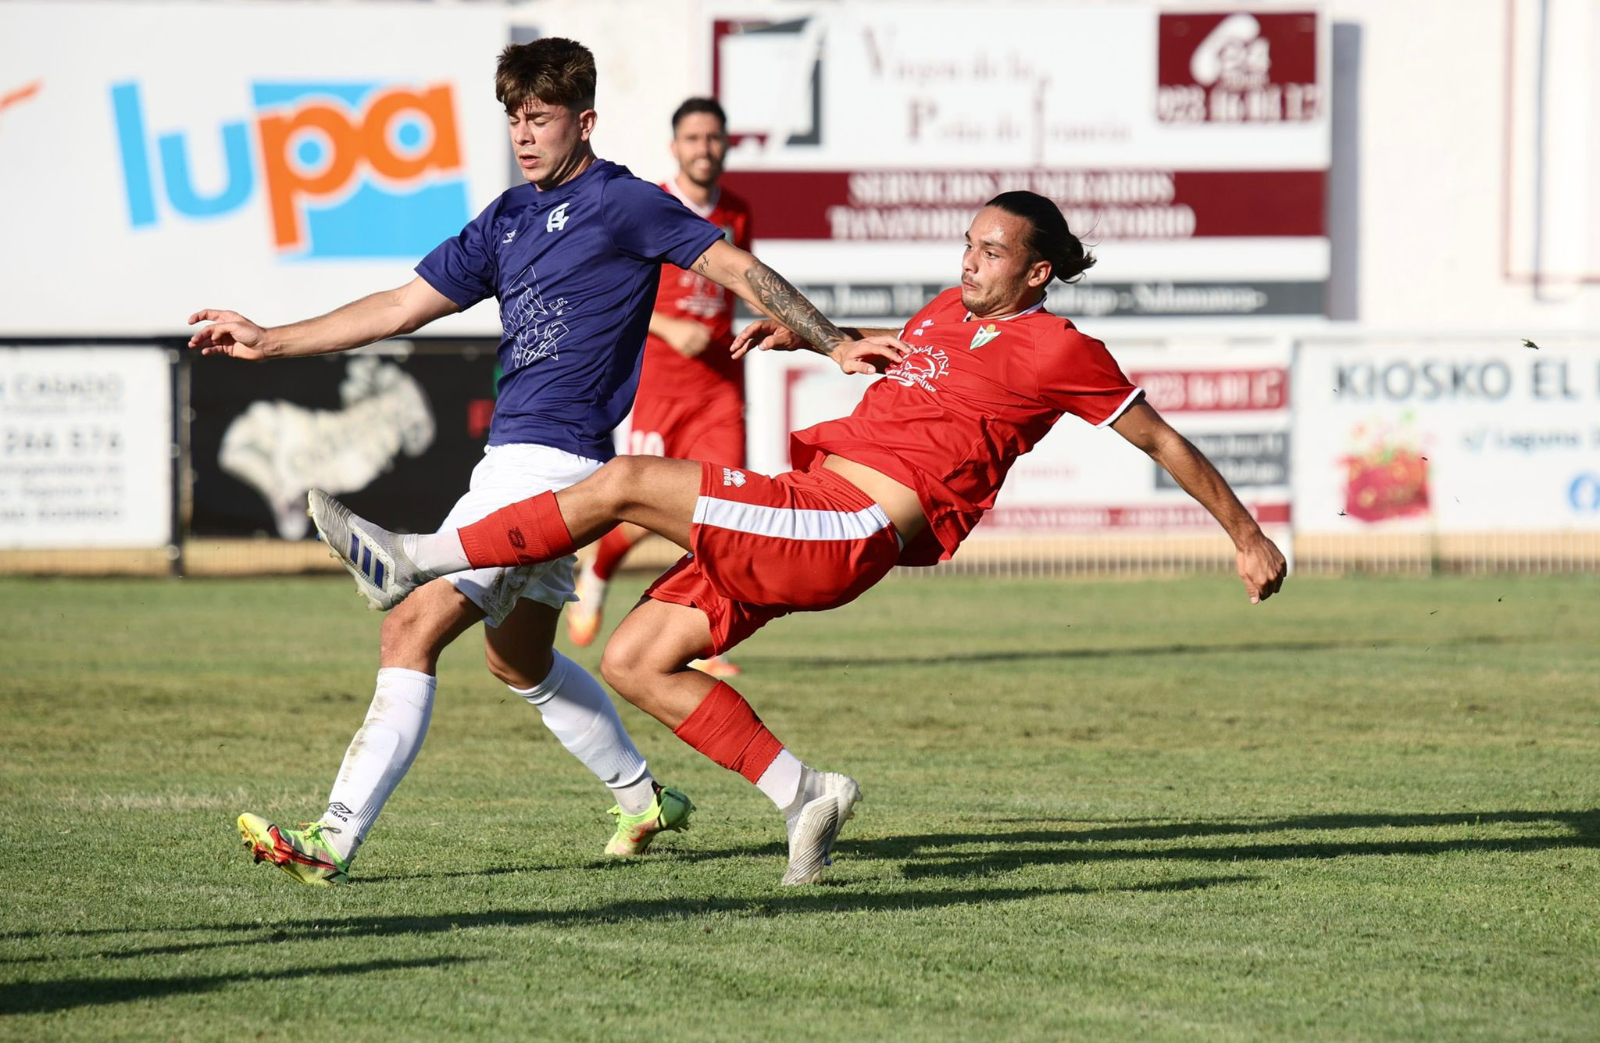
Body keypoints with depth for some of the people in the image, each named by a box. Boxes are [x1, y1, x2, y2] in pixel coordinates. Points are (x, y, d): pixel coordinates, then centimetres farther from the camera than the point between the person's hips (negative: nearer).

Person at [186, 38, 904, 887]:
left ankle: (335, 841, -20)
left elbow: (736, 268, -3)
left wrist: (835, 345, -6)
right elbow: (403, 307, 18)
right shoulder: (508, 219, 16)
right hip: (512, 459, 10)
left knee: (412, 632, -16)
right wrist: (267, 343, 13)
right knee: (518, 659, 22)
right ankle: (644, 800, 37)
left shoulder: (620, 203, -6)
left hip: (553, 463, -10)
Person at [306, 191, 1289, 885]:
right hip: (803, 506, 9)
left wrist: (1249, 536, 10)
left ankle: (415, 561, -14)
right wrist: (807, 334, 29)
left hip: (847, 532, -9)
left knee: (627, 481, -18)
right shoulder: (952, 308, 21)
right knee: (634, 661, 4)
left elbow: (1161, 439, 6)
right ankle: (803, 792, 8)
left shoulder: (1059, 351, -2)